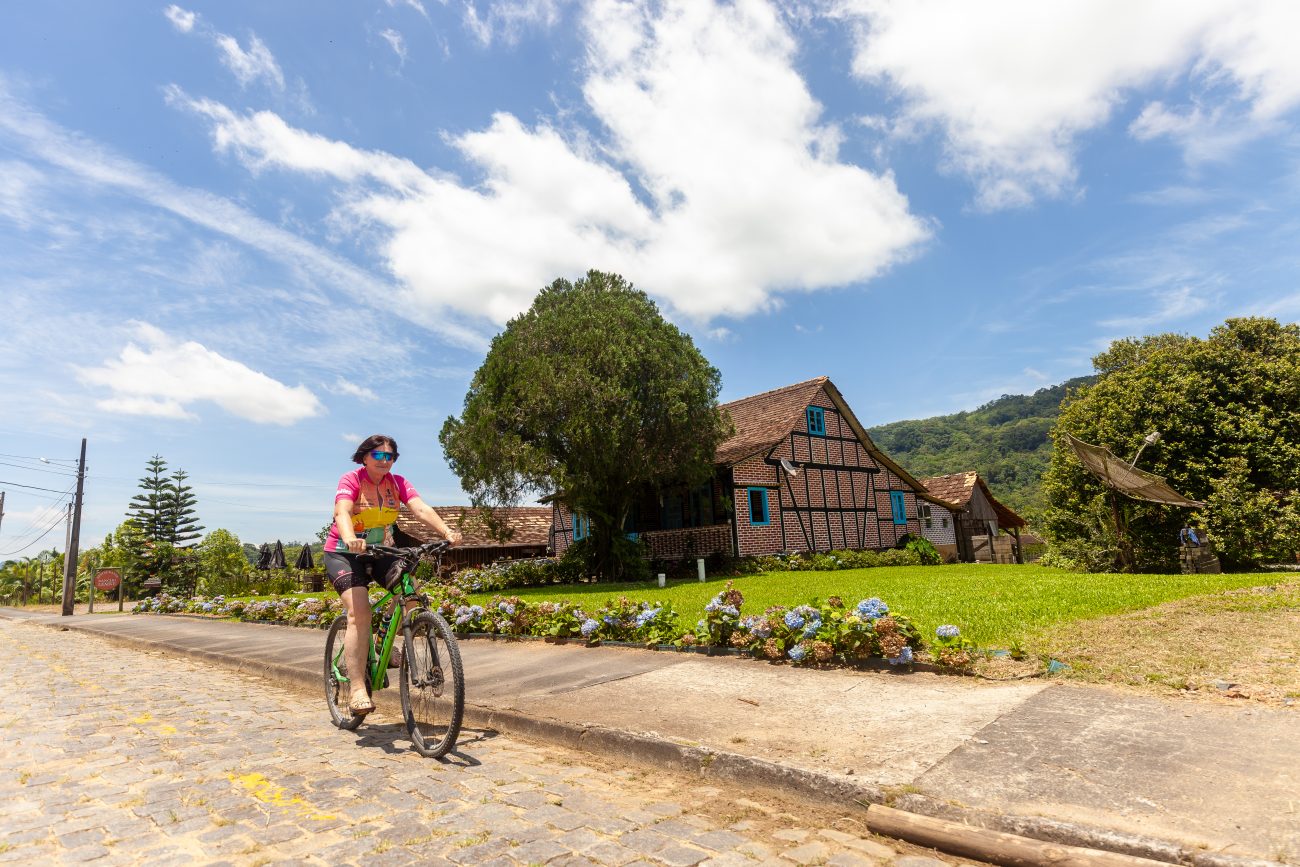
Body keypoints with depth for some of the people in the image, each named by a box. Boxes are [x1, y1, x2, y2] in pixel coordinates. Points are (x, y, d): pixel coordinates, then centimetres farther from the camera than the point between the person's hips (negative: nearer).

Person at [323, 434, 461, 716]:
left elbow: (420, 508, -19)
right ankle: (357, 689, -21)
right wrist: (350, 539, -55)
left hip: (381, 553, 5)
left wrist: (447, 532, -37)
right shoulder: (351, 480, -15)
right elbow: (342, 512, -33)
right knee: (359, 612, -23)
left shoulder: (397, 482, -4)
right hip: (344, 554, -5)